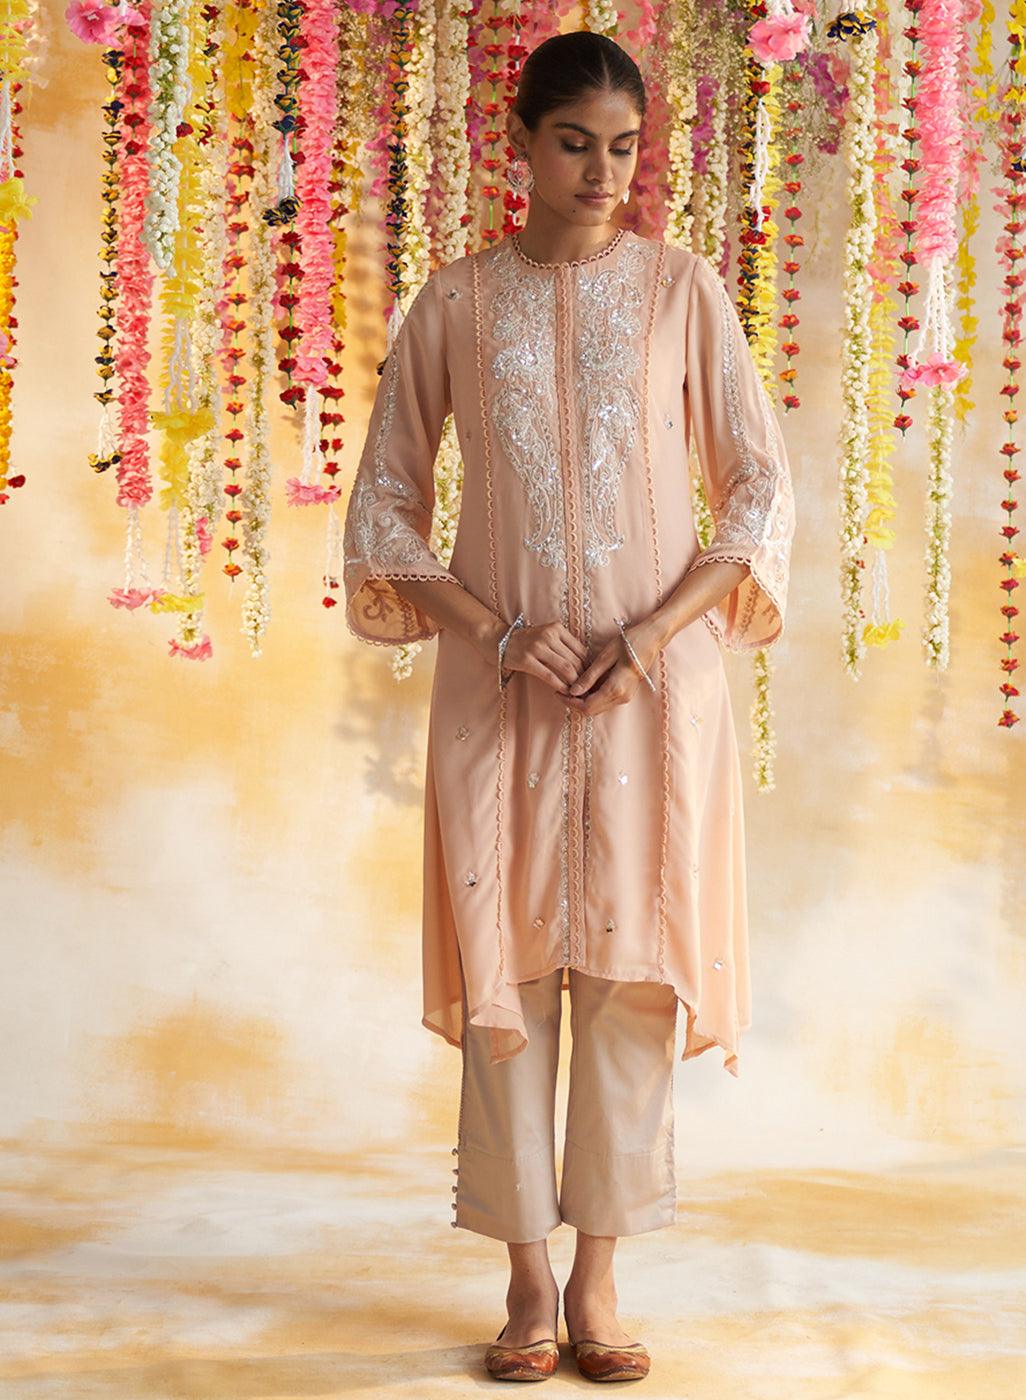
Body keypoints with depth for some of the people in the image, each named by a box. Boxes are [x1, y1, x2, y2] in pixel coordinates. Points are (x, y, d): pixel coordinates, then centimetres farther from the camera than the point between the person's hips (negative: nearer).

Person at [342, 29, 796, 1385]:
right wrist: (495, 630, -8)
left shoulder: (681, 287, 5)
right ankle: (527, 1282, 13)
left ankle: (597, 1282, 12)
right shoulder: (455, 303, 6)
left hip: (655, 681, 0)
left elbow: (762, 489, 3)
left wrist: (653, 636, -9)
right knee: (506, 965, 1)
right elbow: (383, 507, 6)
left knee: (629, 968, 1)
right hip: (498, 684, 1)